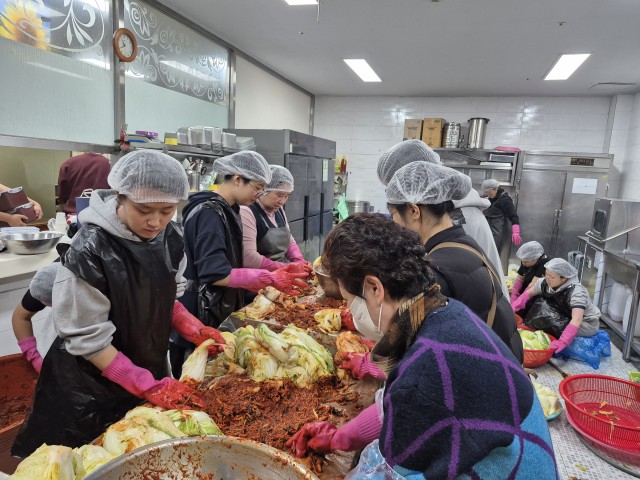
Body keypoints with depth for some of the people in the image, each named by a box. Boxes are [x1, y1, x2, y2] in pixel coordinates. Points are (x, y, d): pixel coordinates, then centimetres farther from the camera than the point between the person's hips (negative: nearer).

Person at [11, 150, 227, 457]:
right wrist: (149, 387, -24)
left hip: (151, 368, 6)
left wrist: (193, 330, -11)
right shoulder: (89, 251, -28)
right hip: (91, 386, -5)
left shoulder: (171, 238, -10)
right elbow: (87, 339, -22)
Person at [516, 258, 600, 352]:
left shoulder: (576, 292, -32)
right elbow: (528, 293, 3)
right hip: (566, 317, 6)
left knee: (554, 325, -30)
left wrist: (563, 341, -55)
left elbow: (577, 320, -43)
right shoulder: (545, 283, -14)